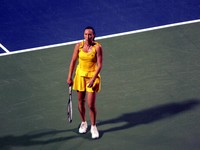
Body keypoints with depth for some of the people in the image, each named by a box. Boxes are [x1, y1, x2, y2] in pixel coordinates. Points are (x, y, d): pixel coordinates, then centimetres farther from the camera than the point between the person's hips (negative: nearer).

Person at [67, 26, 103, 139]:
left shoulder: (98, 47, -14)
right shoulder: (79, 46, -5)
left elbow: (99, 65, -13)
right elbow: (73, 61, 4)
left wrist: (93, 79, -20)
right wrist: (70, 77, 4)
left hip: (93, 76, -3)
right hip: (80, 75, 3)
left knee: (91, 104, -6)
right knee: (81, 101, 13)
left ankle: (94, 127, 14)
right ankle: (83, 123, 36)